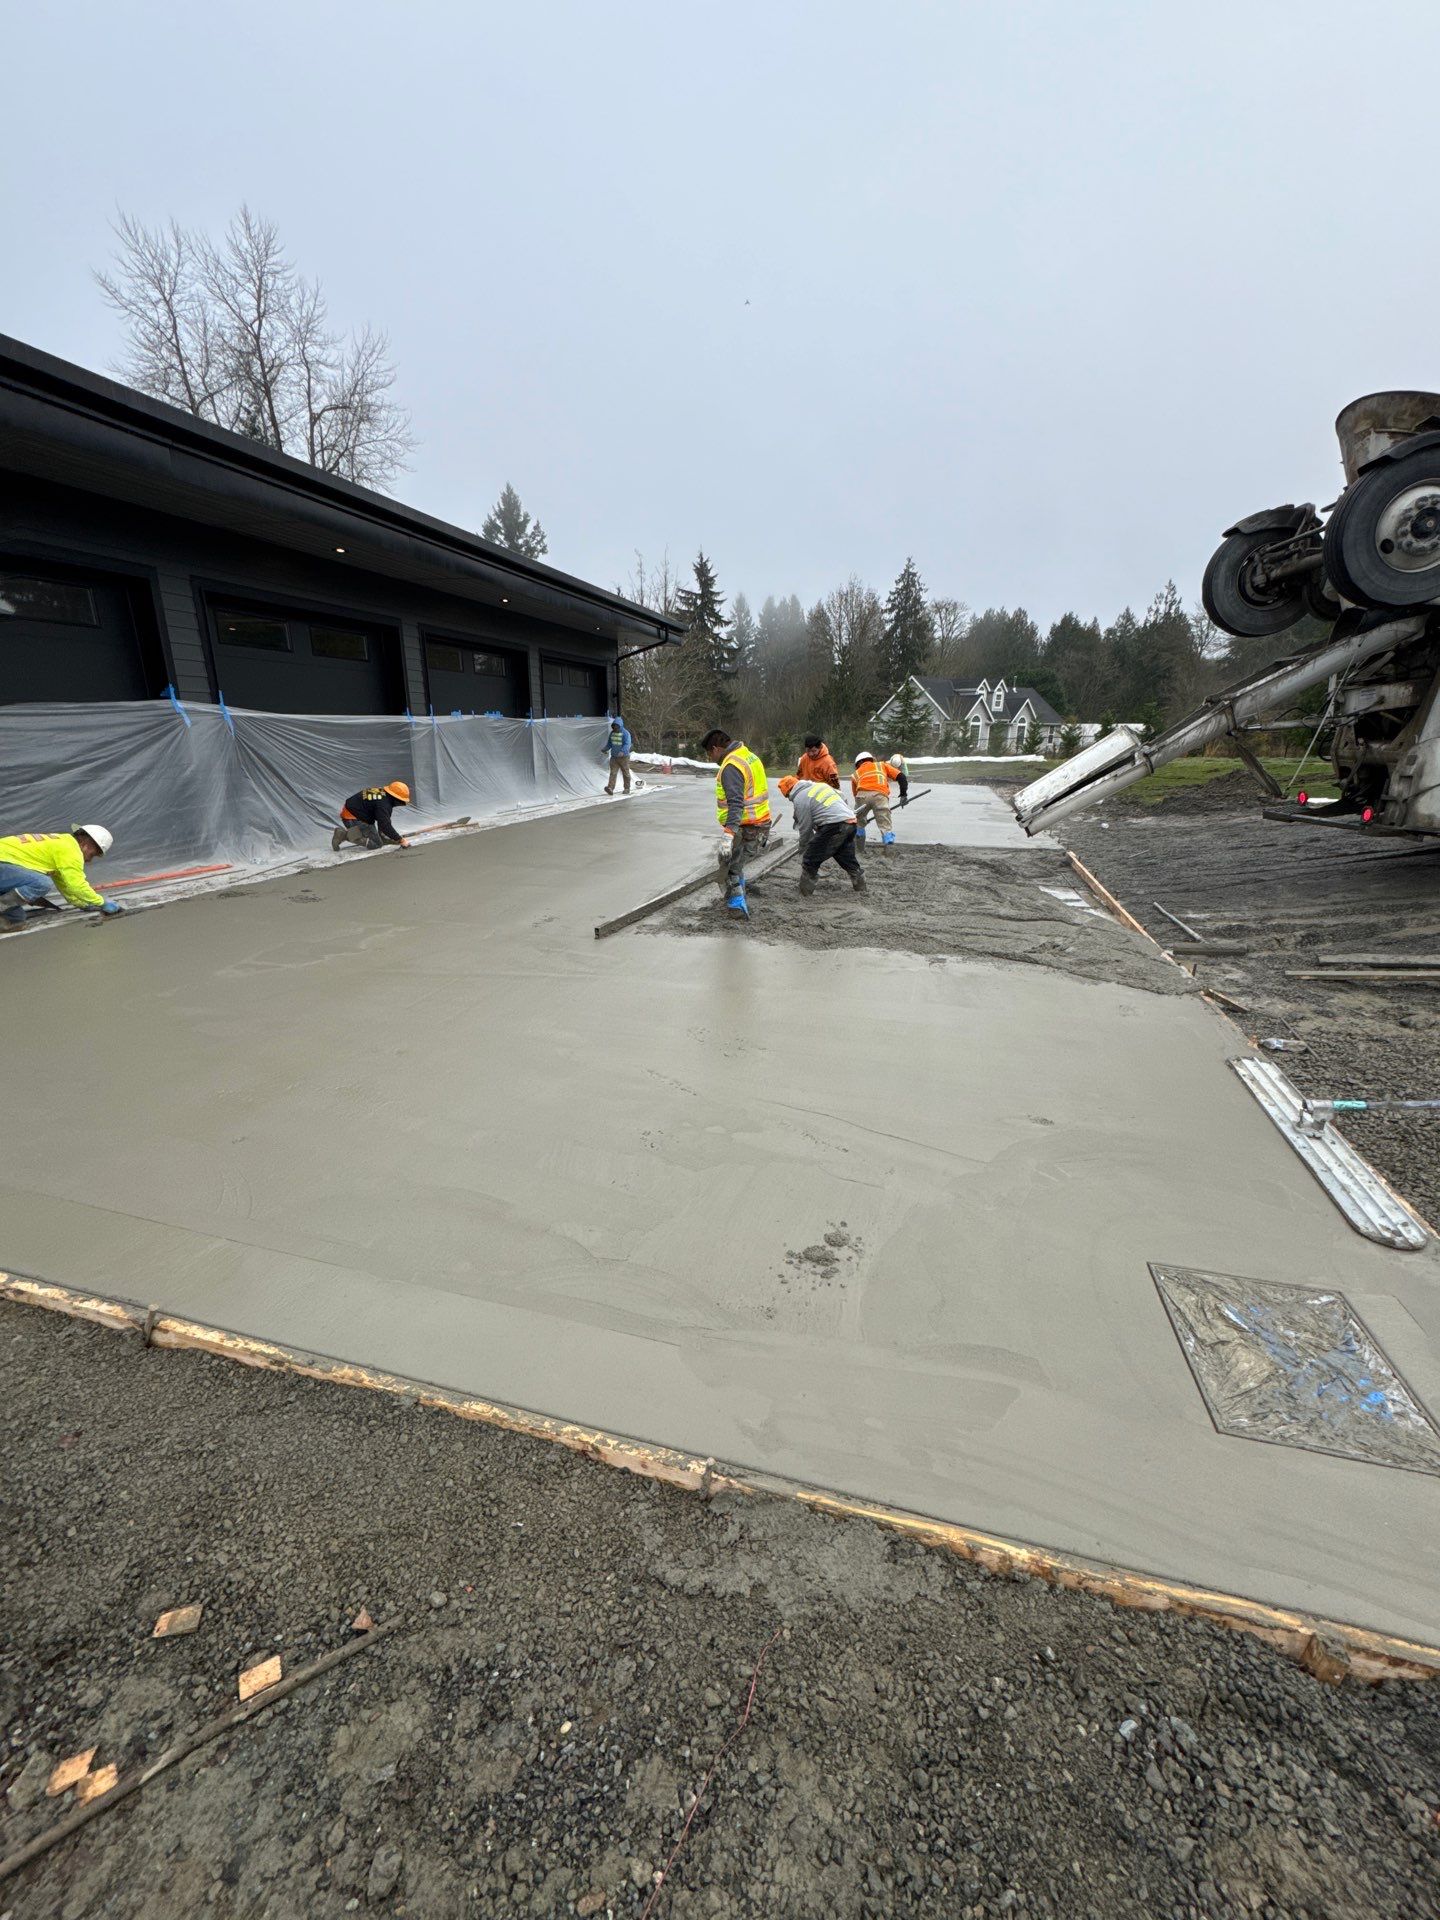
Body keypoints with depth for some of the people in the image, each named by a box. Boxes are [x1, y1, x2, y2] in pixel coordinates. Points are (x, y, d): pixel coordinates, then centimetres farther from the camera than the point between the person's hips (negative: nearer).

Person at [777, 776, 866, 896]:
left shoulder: (799, 800, 0)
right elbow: (843, 797, 24)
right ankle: (861, 888, 32)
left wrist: (803, 853, 11)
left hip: (834, 827, -8)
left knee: (810, 860, 3)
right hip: (851, 823, 8)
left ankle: (805, 891, 9)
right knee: (848, 858, 23)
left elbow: (805, 830, 1)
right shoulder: (820, 784, 24)